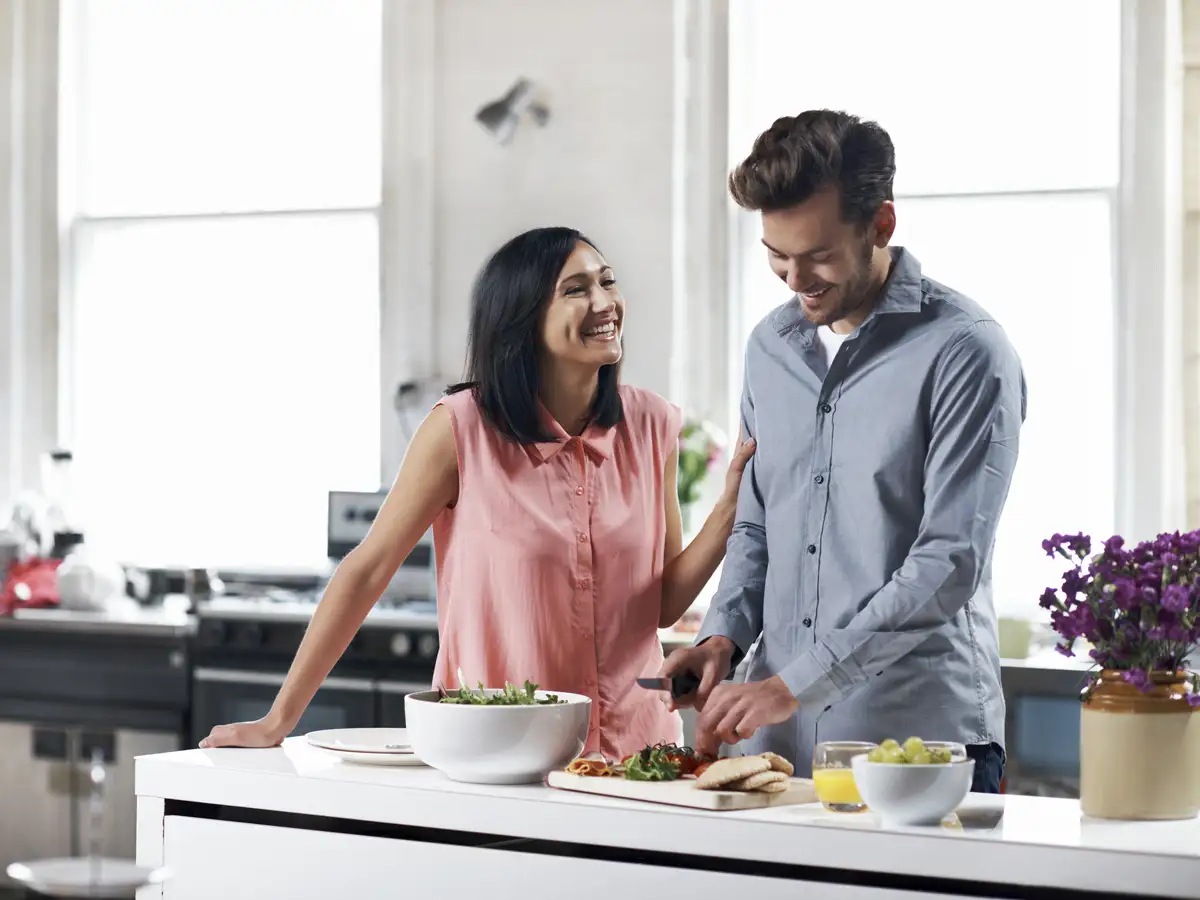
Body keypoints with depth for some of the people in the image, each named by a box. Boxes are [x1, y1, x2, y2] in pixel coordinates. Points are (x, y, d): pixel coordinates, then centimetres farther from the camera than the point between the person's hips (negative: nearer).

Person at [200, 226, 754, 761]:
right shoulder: (461, 429, -10)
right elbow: (368, 570, -6)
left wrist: (730, 510, -10)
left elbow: (664, 604, 5)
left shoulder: (650, 426, 1)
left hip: (634, 744, 3)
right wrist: (278, 720, -6)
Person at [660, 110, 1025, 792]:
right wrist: (725, 635, 1)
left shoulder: (964, 352, -11)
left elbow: (949, 562, -17)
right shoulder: (772, 346, 11)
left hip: (921, 736, -5)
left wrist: (795, 684, -21)